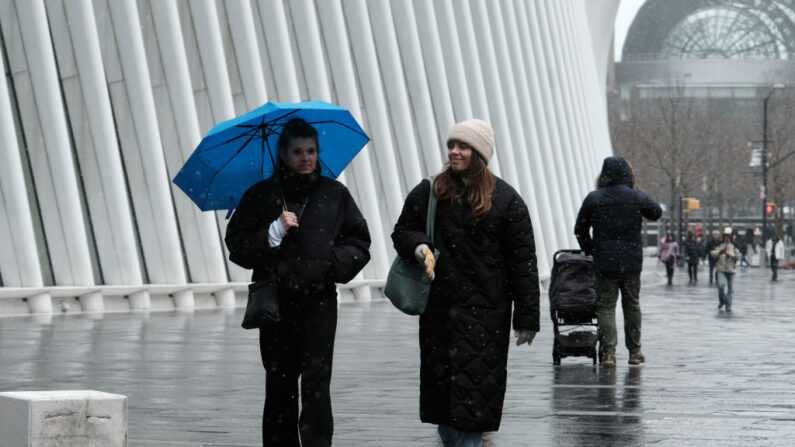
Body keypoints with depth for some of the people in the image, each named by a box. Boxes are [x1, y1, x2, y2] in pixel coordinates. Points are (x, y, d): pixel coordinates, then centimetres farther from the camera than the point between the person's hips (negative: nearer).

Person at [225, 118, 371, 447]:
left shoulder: (334, 194, 8)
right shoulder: (260, 196, 6)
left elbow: (359, 244, 12)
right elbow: (236, 247, 4)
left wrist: (332, 264, -6)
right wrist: (274, 232, -11)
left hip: (319, 301, -1)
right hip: (275, 300, 1)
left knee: (316, 383, -11)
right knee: (279, 386, 5)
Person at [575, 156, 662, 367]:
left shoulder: (593, 199, -3)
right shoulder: (638, 197, -2)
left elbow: (580, 229, 2)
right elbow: (657, 213, 17)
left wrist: (590, 250, 15)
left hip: (604, 262, -1)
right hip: (632, 261, 1)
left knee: (605, 306, 1)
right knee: (632, 304, 14)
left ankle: (608, 352, -10)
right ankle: (634, 351, 19)